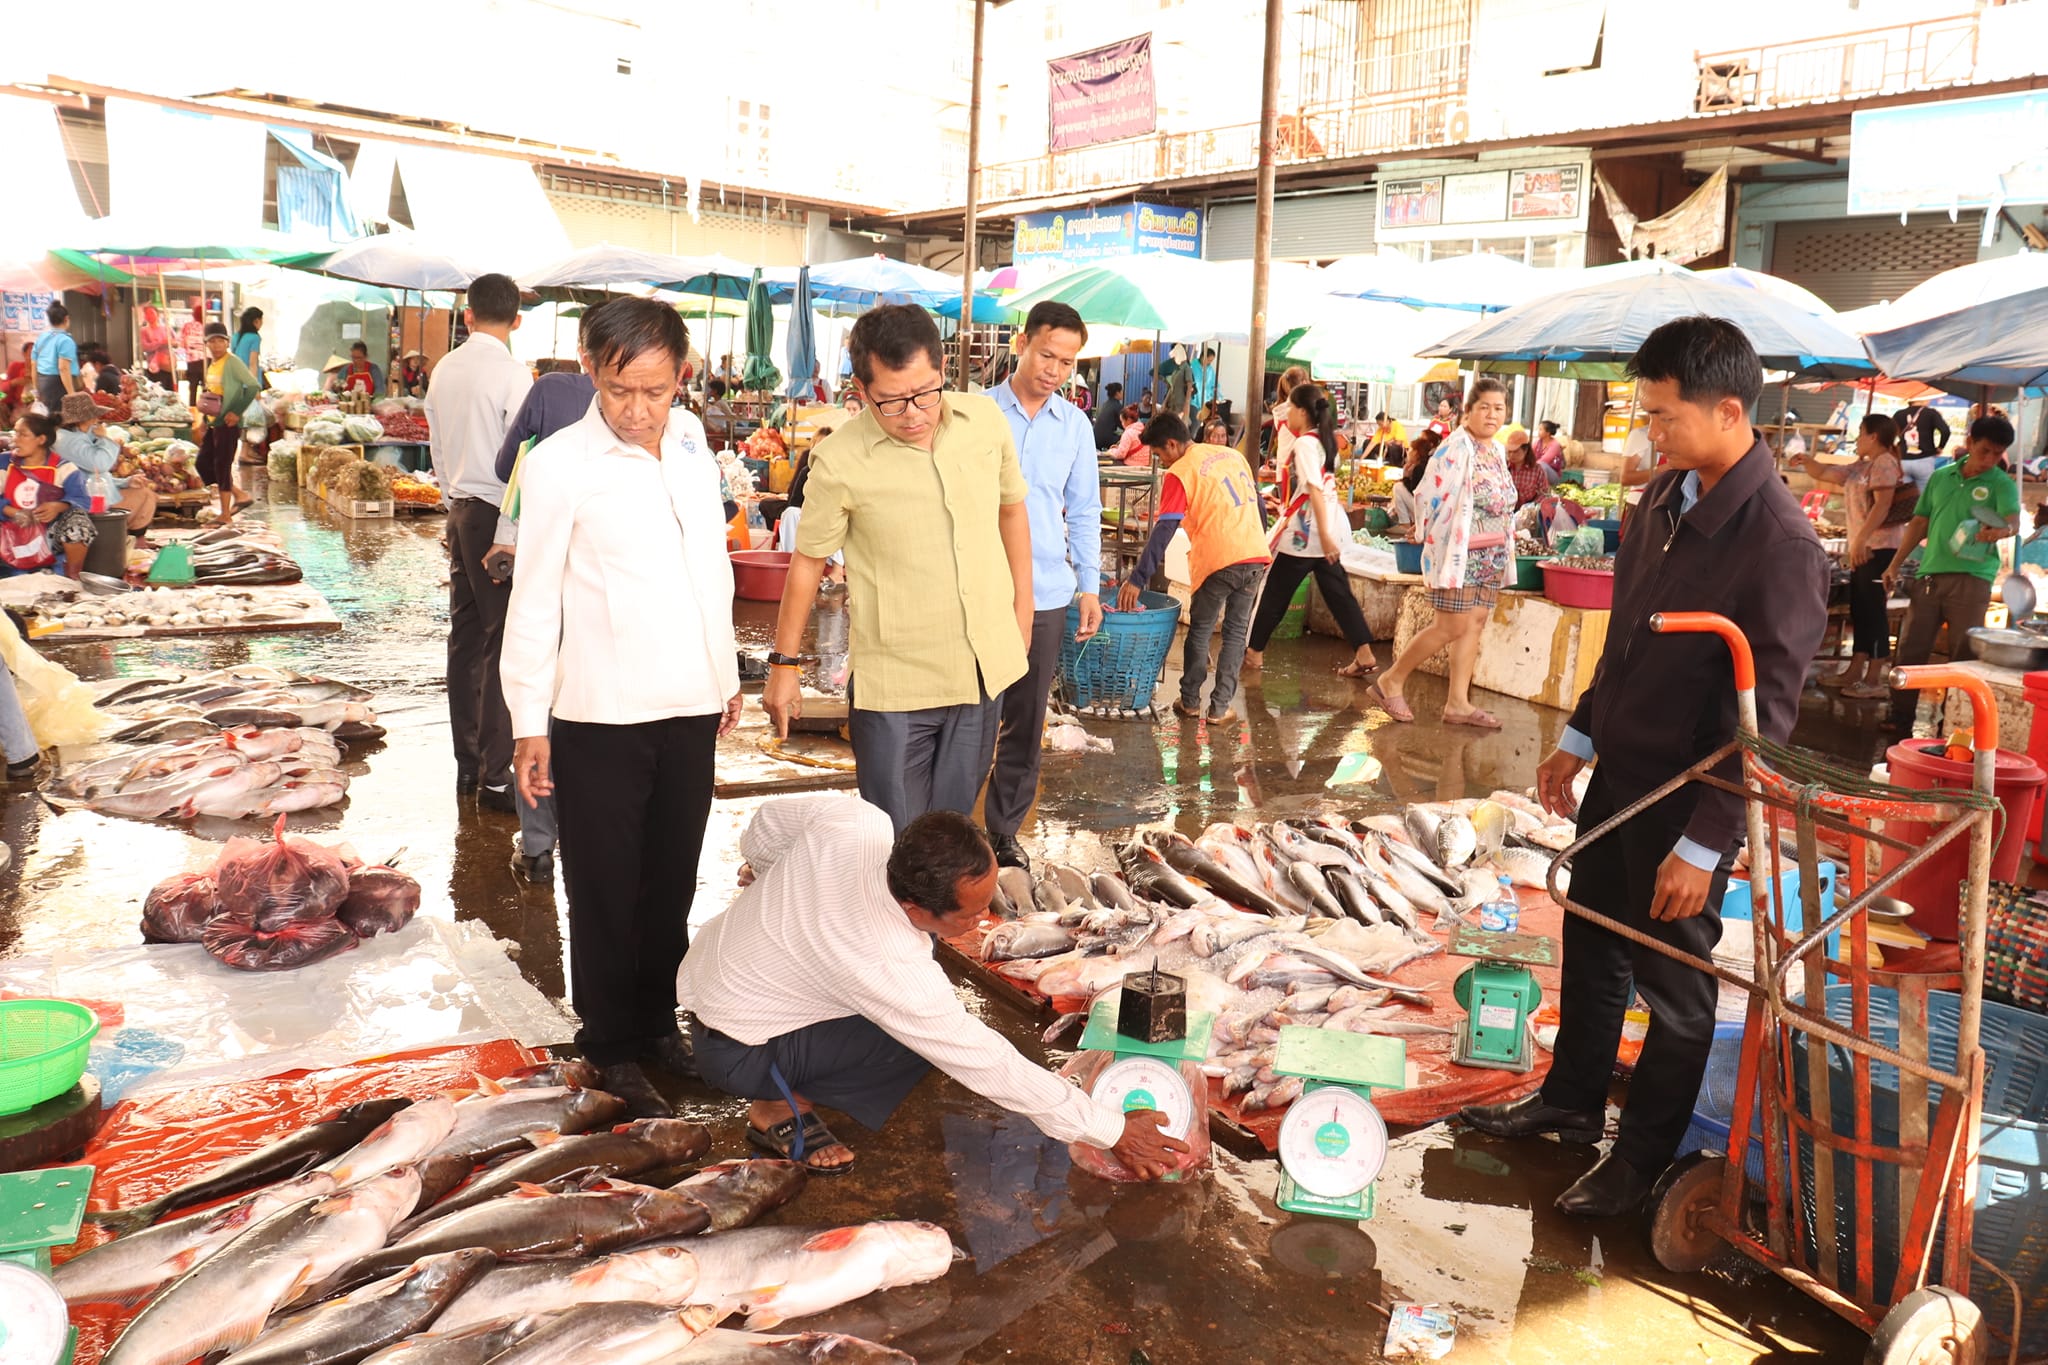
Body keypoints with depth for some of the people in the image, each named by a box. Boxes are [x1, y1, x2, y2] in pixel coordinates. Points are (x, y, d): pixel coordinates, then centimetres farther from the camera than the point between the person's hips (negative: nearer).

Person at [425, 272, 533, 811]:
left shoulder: (444, 371, 10)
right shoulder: (512, 373, -12)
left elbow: (438, 448, 15)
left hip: (459, 510, 8)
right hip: (497, 516, -8)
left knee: (465, 639, 11)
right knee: (503, 644, -5)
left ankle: (467, 764, 19)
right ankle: (495, 776, -3)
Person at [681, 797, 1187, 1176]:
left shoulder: (853, 818, -22)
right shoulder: (893, 971, -36)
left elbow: (769, 822, 1)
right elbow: (988, 1065, -27)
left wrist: (763, 869, 25)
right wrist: (1112, 1130, -18)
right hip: (734, 1052, -7)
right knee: (921, 1039, -19)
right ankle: (784, 1107, -1)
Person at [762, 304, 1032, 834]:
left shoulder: (985, 419, -3)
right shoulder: (839, 461, -14)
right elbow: (808, 561, -3)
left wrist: (1022, 599, 18)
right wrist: (784, 663, 3)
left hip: (986, 667, 4)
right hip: (894, 686, -4)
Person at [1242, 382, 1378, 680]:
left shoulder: (1304, 444, -13)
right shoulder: (1320, 440, 13)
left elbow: (1316, 490, -21)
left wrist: (1324, 535, -24)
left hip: (1305, 531, -8)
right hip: (1328, 528, 8)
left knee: (1275, 593, 4)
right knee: (1338, 592, 7)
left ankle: (1254, 652, 15)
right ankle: (1364, 655, 2)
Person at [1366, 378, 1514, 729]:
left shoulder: (1497, 450, 13)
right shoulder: (1456, 448, -13)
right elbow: (1428, 497, -15)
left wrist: (1507, 549, 16)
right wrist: (1436, 544, -9)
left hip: (1493, 554, 8)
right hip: (1458, 552, -8)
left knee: (1475, 625, 6)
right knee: (1452, 627, -7)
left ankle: (1458, 703, 10)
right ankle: (1390, 683, 6)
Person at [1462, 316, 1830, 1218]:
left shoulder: (1780, 542, -23)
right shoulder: (1665, 497, 1)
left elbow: (1764, 715, -22)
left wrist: (1702, 844, -20)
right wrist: (1579, 738, 14)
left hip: (1689, 797, -7)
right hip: (1618, 770, 8)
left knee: (1672, 982, 10)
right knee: (1591, 943, 21)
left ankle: (1644, 1154, 29)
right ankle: (1571, 1101, 41)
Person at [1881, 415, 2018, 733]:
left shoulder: (2002, 484, 0)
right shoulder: (1940, 477, 12)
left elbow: (2013, 519, -17)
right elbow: (1920, 522, 16)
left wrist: (2002, 530, -42)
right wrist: (1895, 565, 11)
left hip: (1971, 578, -4)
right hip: (1930, 575, 4)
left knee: (1963, 655, -2)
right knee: (1909, 649, 4)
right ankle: (1900, 718, 12)